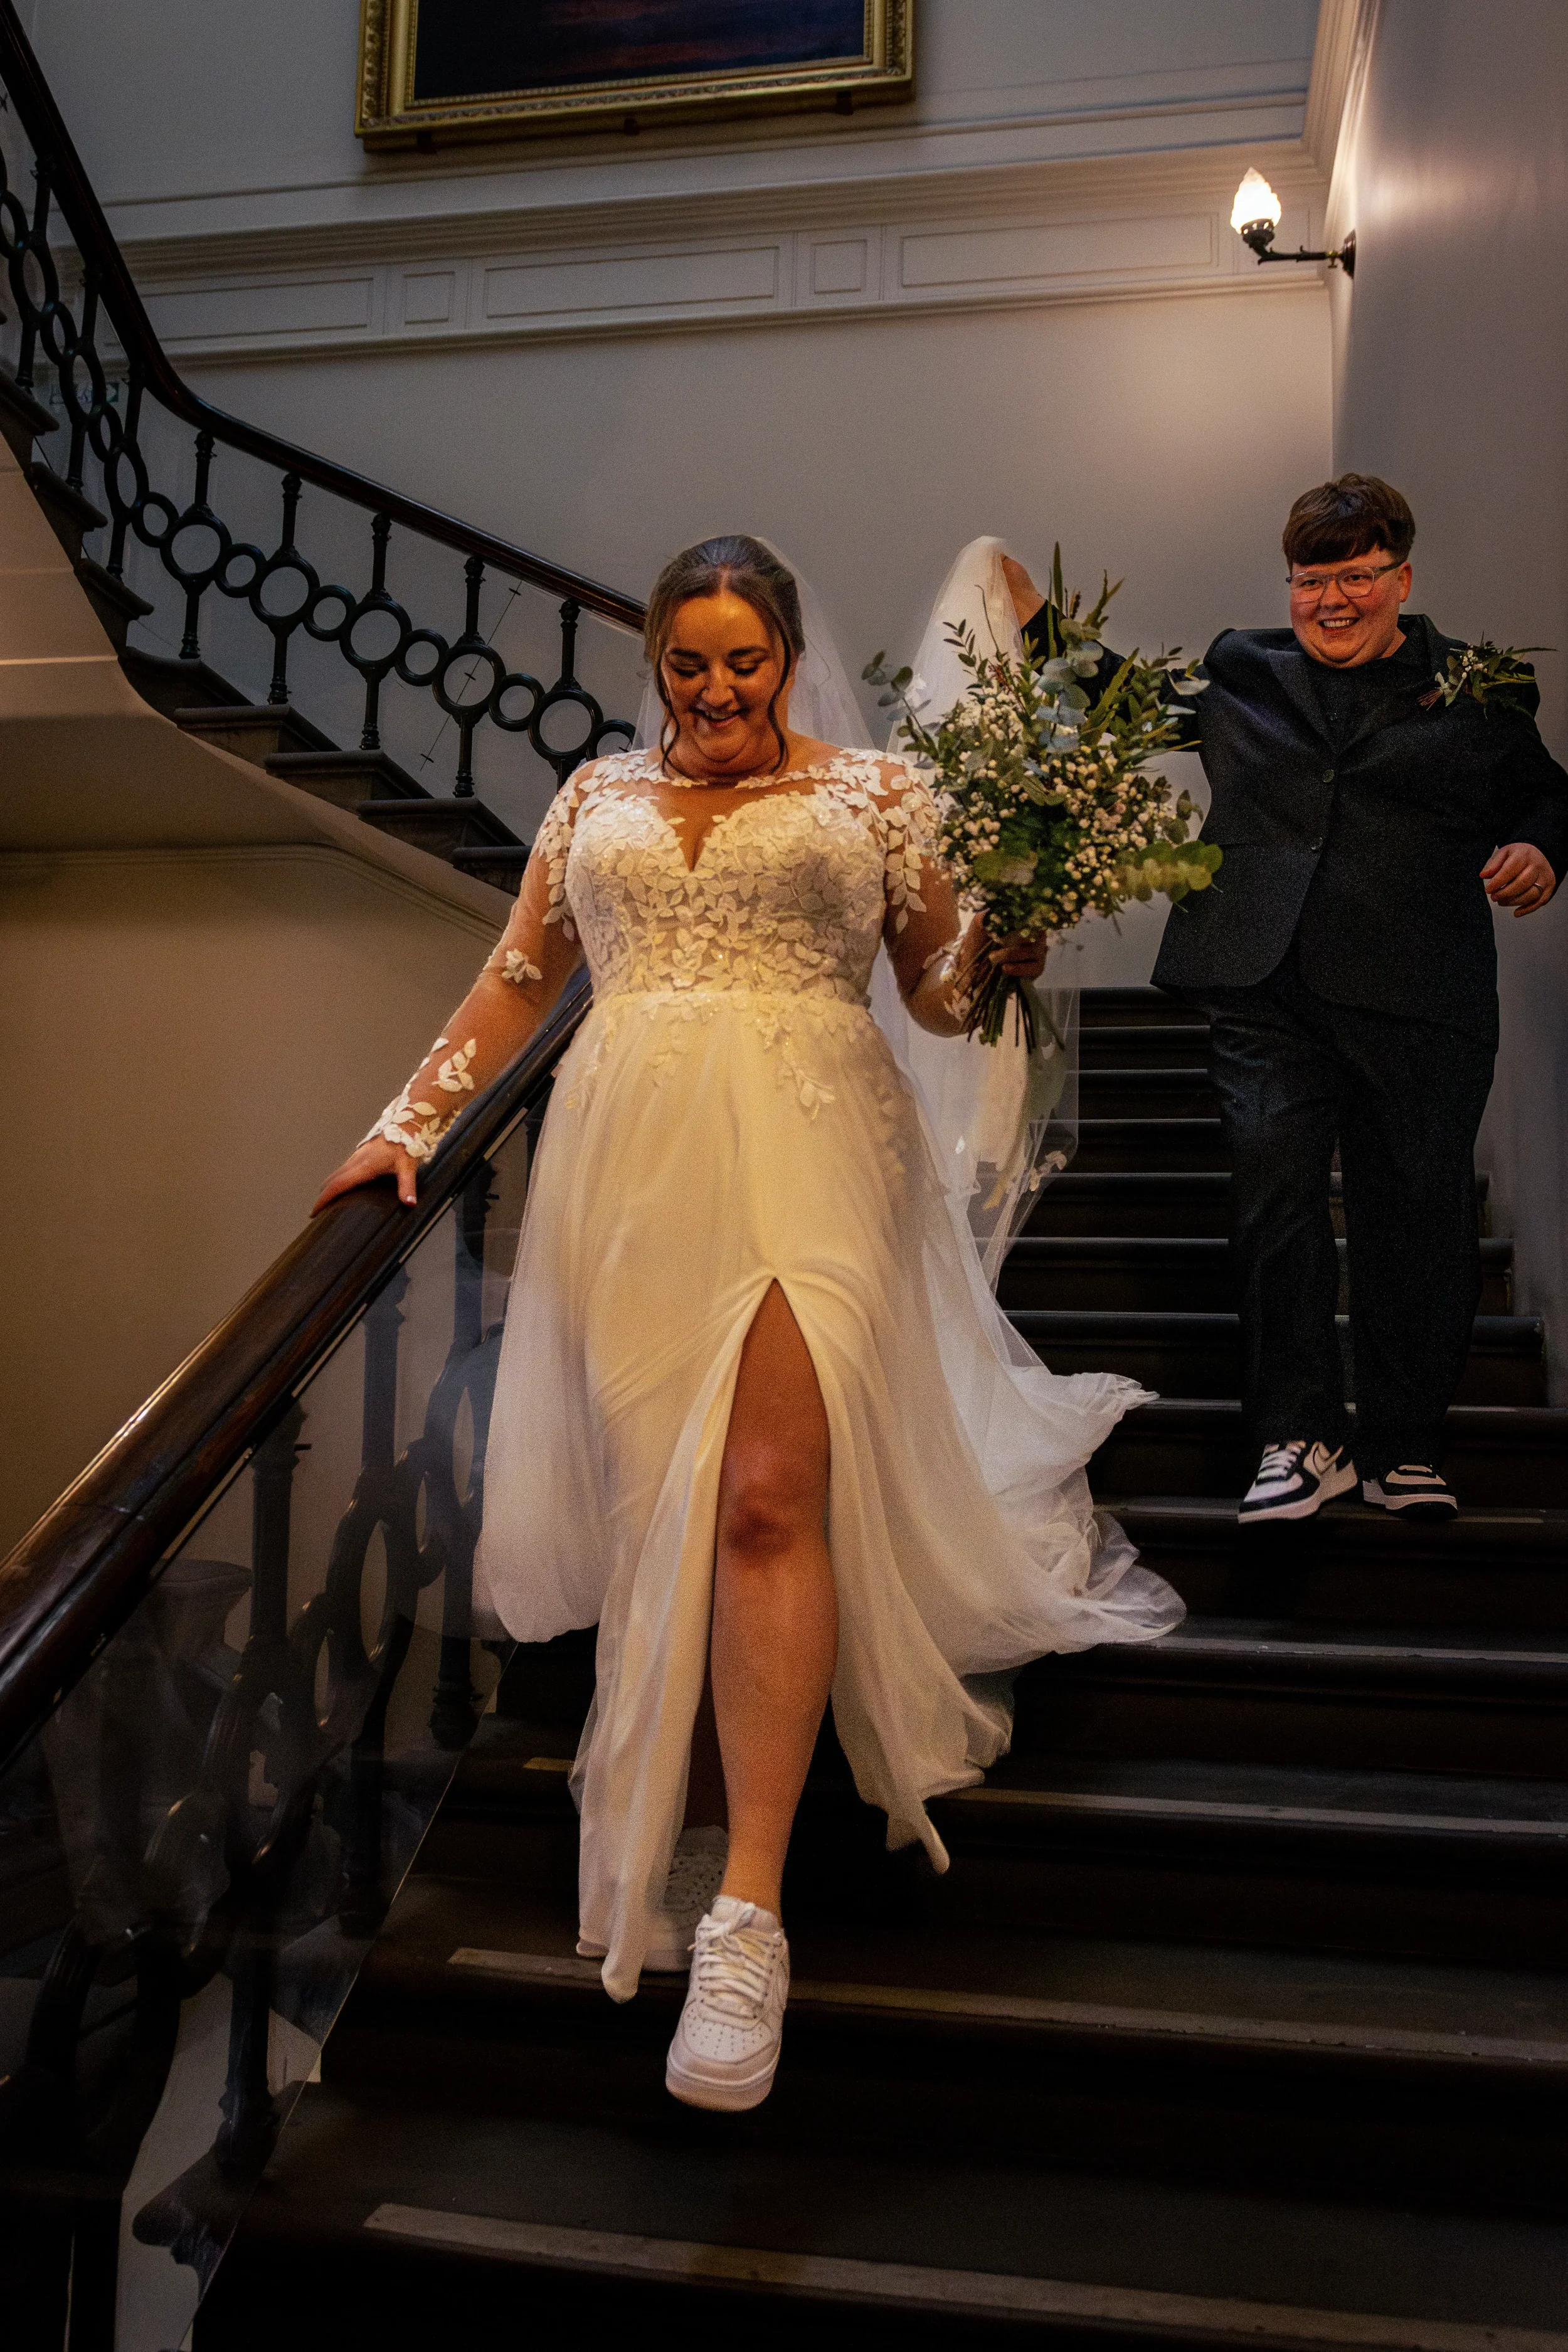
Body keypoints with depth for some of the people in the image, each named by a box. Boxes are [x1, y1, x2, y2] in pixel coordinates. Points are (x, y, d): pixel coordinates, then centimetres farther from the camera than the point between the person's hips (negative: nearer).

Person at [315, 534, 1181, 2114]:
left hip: (804, 1156, -3)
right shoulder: (596, 798, 20)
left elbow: (940, 994, 11)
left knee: (768, 1497, -17)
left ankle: (749, 1912, -16)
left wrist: (1004, 937, -10)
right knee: (661, 1498, 1)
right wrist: (409, 1120, 16)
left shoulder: (870, 794, 12)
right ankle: (686, 1813, 18)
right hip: (631, 1169, 4)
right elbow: (517, 980, 22)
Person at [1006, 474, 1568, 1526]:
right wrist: (1038, 616, 25)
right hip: (1265, 989, 1)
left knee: (1417, 1211, 3)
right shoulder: (1240, 670, 17)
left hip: (1419, 1002, -1)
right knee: (1273, 1193, -6)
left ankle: (1407, 1445, 18)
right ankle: (1303, 1435, 6)